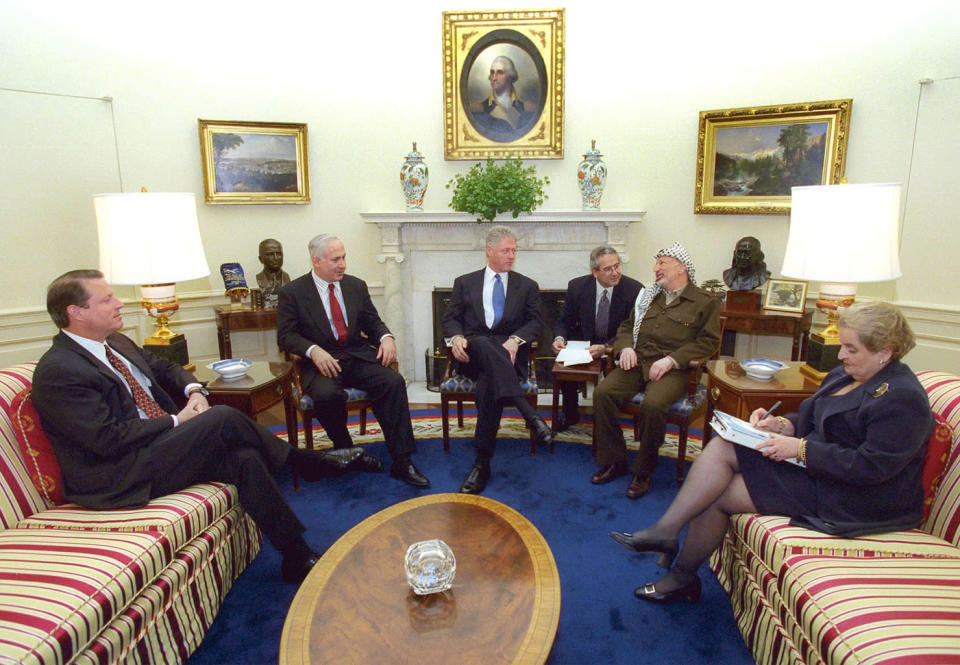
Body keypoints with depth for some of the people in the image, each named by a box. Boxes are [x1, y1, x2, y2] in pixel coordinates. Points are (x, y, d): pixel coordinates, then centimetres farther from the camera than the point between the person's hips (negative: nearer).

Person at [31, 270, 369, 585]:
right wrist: (176, 421, -16)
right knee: (223, 419, -27)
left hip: (161, 443, 9)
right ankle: (306, 463, -5)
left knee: (244, 459, -18)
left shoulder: (116, 343, 12)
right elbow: (107, 438, -22)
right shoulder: (56, 371, -16)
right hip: (119, 478, -9)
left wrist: (194, 390, 0)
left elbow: (164, 367, 23)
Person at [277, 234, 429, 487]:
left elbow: (372, 321, 17)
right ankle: (345, 452, -6)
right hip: (322, 362, -3)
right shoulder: (292, 292, 2)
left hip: (358, 356, 3)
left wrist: (386, 337, -6)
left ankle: (401, 462, -19)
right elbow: (286, 335, -3)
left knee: (393, 381, -25)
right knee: (327, 394, -36)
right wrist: (313, 350, -22)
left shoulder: (356, 286, 14)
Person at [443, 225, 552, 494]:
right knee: (483, 344, -38)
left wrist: (515, 340, -15)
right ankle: (529, 413, -48)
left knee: (488, 384, -34)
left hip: (508, 355, 0)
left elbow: (534, 323, 6)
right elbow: (450, 318, 11)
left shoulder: (527, 286, 17)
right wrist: (456, 337, -13)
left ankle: (482, 462, -28)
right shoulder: (465, 283, 17)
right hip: (473, 352, 1)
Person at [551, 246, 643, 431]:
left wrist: (605, 348, -31)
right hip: (584, 343, 2)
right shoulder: (577, 286, -7)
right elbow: (564, 321, 3)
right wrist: (559, 338, -21)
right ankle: (570, 414, 1)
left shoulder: (634, 289, -14)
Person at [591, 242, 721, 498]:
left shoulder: (705, 302, 7)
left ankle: (643, 471, -13)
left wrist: (671, 360, -14)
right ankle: (614, 461, -8)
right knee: (602, 392, -22)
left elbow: (708, 341, -2)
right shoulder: (647, 296, 24)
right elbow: (626, 326, 25)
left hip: (672, 370, -5)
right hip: (637, 362, 5)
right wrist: (626, 347, 1)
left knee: (653, 404, -34)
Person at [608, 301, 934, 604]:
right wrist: (781, 424, -5)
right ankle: (665, 531, -11)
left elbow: (872, 466, -25)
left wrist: (800, 449, -25)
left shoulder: (903, 399, -17)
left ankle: (682, 574, 5)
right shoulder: (843, 375, 10)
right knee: (721, 447, -13)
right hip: (811, 463, 9)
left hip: (850, 498, -9)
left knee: (718, 494, -14)